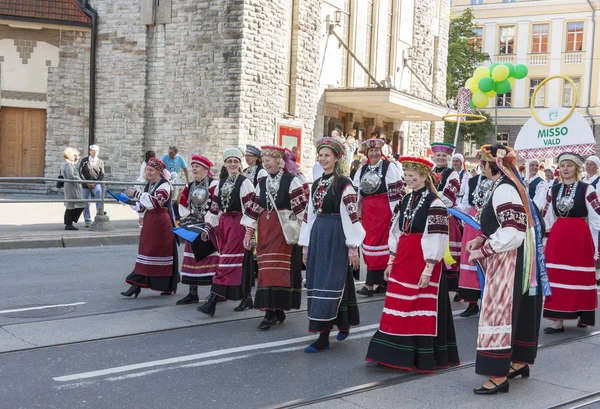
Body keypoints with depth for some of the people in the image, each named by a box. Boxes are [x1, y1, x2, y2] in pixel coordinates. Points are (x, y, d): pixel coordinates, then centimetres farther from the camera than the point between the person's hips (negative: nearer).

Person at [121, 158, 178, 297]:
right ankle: (137, 284, 8)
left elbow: (155, 202, -27)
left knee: (163, 252, -1)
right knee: (145, 252, 5)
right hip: (149, 222, 8)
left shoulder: (165, 185, -10)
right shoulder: (149, 185, 15)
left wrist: (136, 194, -26)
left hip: (161, 223, -8)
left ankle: (169, 287, 11)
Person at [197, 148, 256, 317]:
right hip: (223, 223, 7)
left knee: (228, 260, -10)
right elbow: (215, 207, 16)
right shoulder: (221, 183, 14)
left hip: (238, 224, -7)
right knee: (226, 258, 9)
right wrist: (208, 227, 11)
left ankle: (213, 301, -16)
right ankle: (237, 294, 22)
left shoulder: (244, 182, -5)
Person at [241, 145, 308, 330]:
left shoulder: (291, 180, -5)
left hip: (284, 231, -5)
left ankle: (277, 310, 0)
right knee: (266, 270, 3)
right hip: (266, 231, 6)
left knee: (282, 270, -5)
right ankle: (271, 310, 8)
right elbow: (254, 209, 14)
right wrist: (249, 233, 12)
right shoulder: (262, 183, 13)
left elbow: (300, 208, -8)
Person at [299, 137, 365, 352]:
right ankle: (343, 324, 23)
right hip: (318, 235, 8)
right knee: (317, 281, 9)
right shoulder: (316, 184, 13)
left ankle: (324, 336, -6)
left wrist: (353, 247, -13)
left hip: (336, 236, -7)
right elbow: (309, 215, 15)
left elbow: (351, 216, -11)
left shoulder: (344, 184, -8)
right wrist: (306, 244, 14)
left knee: (329, 282, -8)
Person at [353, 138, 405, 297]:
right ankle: (383, 282, 15)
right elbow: (357, 192, 17)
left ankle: (370, 284, -4)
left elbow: (396, 191, -6)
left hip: (383, 210, -6)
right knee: (370, 243, 6)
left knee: (377, 244, -7)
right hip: (367, 211, 6)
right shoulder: (362, 170, 15)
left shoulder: (388, 167, -2)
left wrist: (395, 213, -11)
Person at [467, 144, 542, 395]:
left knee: (498, 313, -6)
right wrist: (481, 239, 8)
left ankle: (498, 376, -1)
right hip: (510, 260, 10)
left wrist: (482, 251, -16)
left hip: (506, 261, -10)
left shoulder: (503, 190, -19)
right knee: (514, 311, 17)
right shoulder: (508, 186, 10)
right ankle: (520, 361, 29)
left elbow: (512, 234, -24)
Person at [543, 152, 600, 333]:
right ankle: (558, 321, 8)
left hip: (580, 237, -4)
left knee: (580, 277, 5)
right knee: (557, 277, 2)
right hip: (557, 237, 4)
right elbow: (546, 218, 13)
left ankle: (583, 315, 23)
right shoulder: (554, 190, 8)